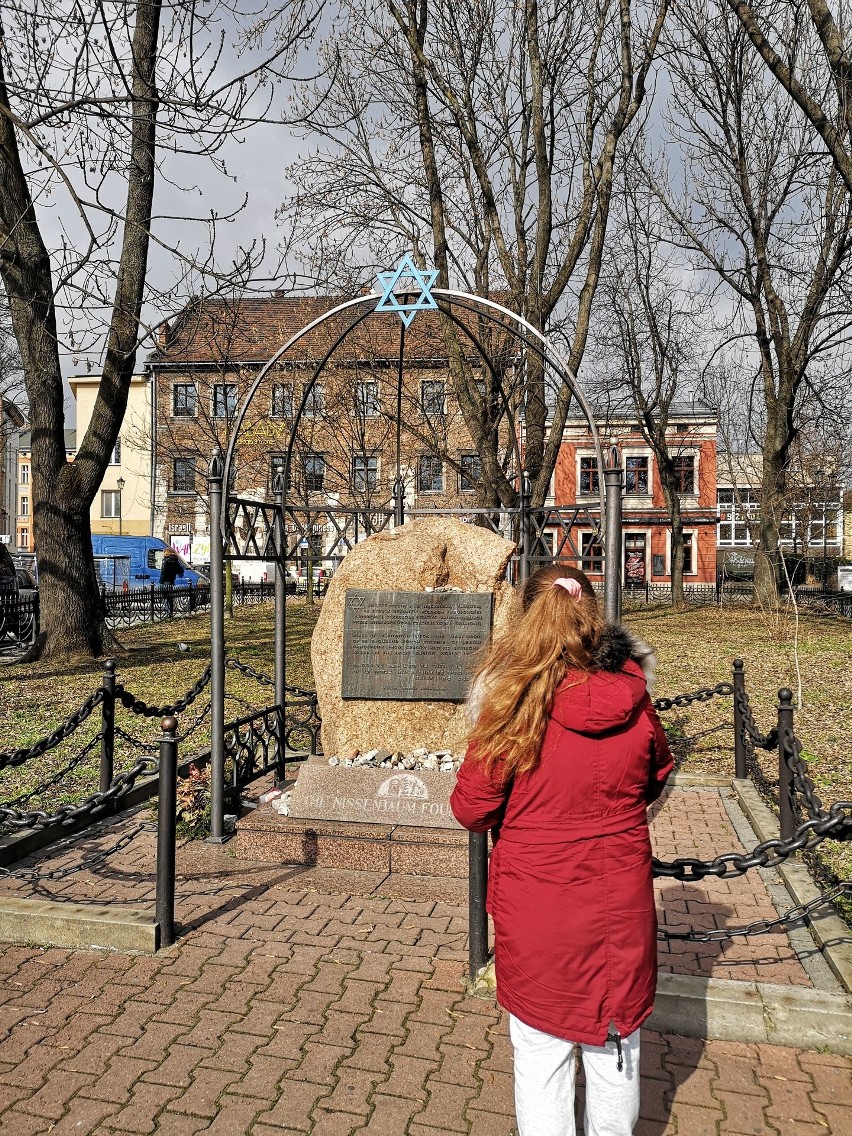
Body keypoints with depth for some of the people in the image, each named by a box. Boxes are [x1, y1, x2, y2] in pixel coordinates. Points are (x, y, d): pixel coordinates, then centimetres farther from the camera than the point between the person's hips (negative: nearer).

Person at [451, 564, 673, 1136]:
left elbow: (471, 810, -11)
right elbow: (655, 780, 9)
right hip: (621, 910, 3)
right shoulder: (635, 700, -10)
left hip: (535, 911, -3)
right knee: (615, 1049, 23)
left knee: (541, 1054, 15)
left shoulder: (513, 704, -20)